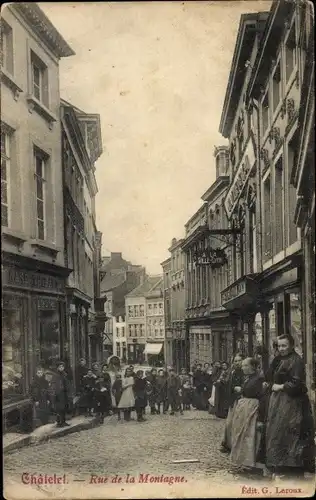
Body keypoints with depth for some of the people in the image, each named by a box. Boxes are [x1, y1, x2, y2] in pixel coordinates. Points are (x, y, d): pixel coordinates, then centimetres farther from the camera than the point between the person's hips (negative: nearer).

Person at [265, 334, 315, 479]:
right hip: (278, 402, 9)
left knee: (286, 433, -8)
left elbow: (296, 383, -20)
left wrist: (281, 387, -12)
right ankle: (278, 467, 15)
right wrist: (270, 385, 4)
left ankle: (287, 468, -2)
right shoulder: (279, 360, 14)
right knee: (276, 432, 8)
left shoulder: (296, 361, -12)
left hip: (290, 402, -9)